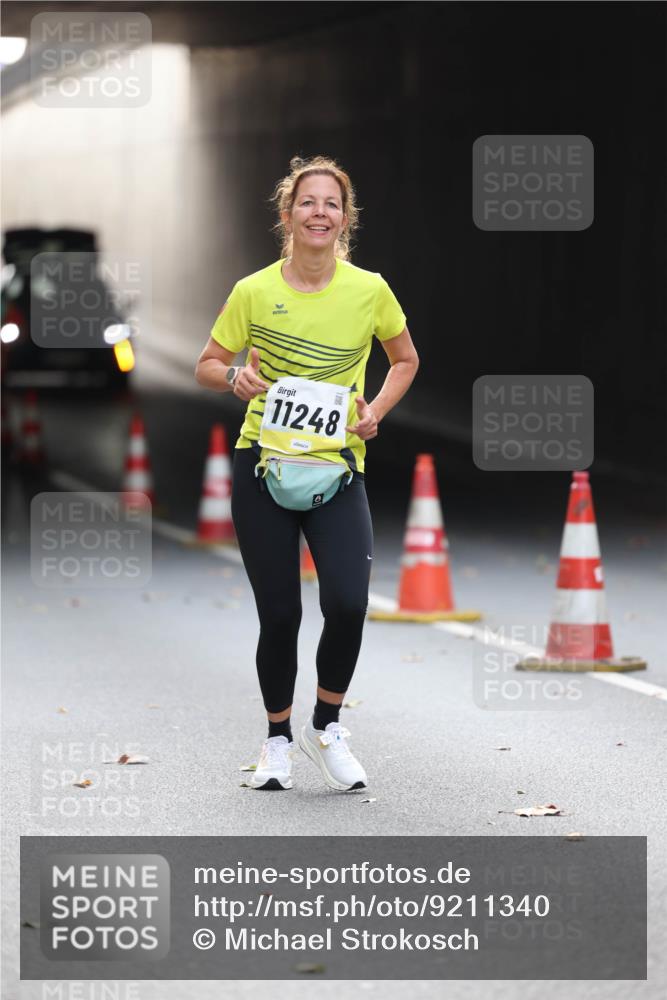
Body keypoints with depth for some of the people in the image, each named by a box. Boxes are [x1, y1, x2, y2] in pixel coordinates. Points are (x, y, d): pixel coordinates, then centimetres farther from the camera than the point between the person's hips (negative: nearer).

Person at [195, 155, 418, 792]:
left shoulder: (369, 290, -1)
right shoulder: (254, 292, -3)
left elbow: (405, 360, 15)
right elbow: (206, 367, 8)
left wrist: (376, 410, -1)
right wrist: (235, 377, -13)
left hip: (338, 466, 0)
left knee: (348, 603, -16)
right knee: (279, 615, 1)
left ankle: (327, 727, 9)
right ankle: (278, 739, 25)